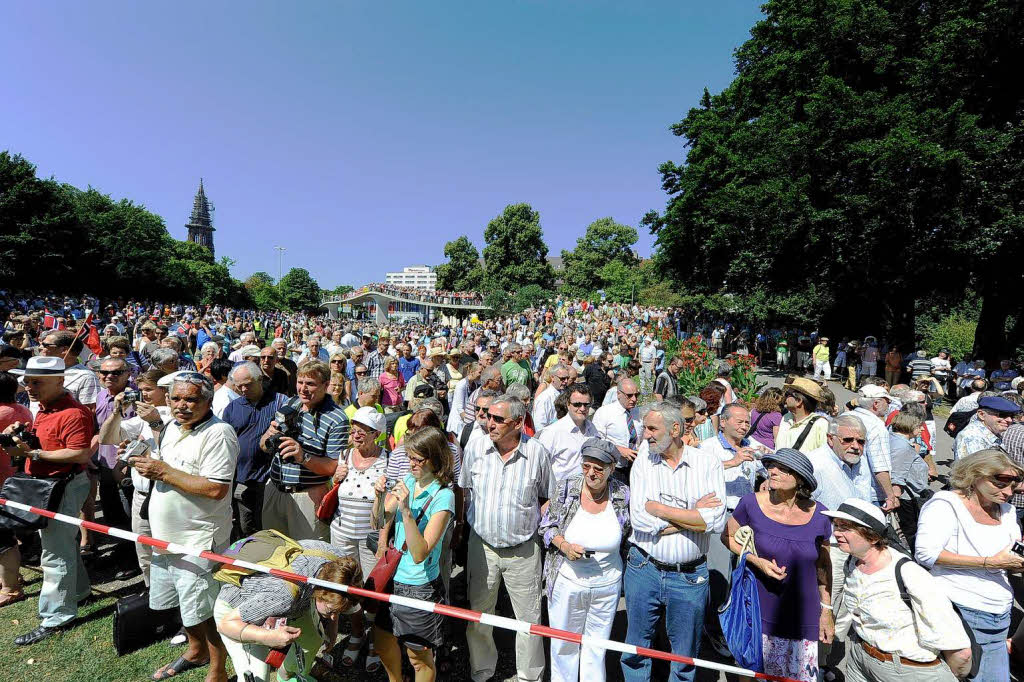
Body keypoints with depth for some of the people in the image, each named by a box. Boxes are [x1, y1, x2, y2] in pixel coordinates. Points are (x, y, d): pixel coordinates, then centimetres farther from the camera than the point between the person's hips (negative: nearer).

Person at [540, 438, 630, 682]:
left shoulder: (623, 495, -10)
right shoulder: (566, 488, -11)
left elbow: (629, 534, 6)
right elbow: (547, 526, -1)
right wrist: (564, 545, -18)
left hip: (607, 586, 0)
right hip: (567, 582, 0)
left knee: (597, 646, 17)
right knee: (564, 643, 16)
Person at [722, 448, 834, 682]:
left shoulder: (818, 514, -5)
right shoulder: (752, 503, -12)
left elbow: (823, 564, 8)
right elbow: (728, 535, 2)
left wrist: (826, 610, 11)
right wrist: (758, 562, -13)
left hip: (803, 617, 2)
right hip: (760, 612, -1)